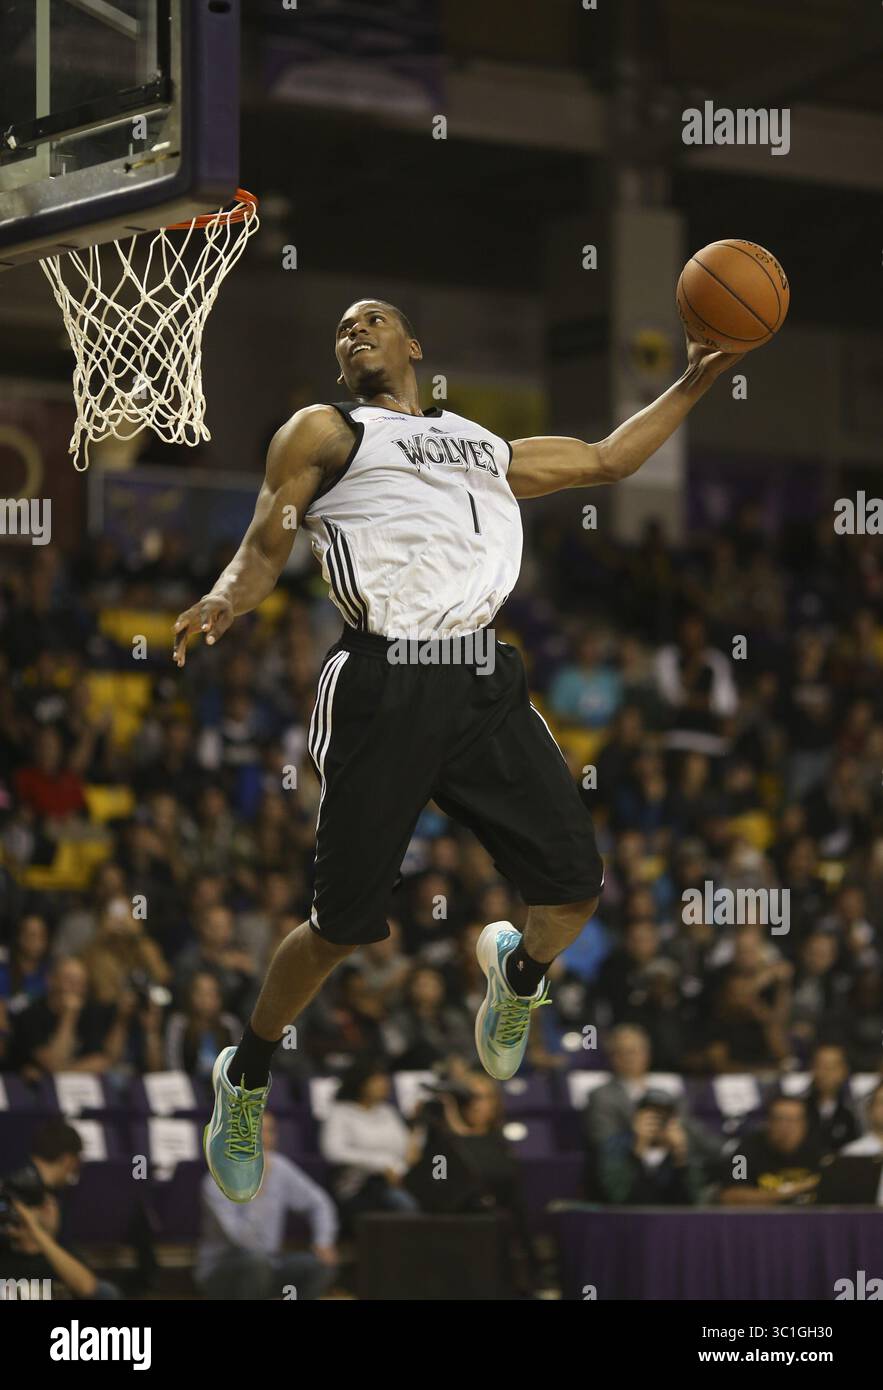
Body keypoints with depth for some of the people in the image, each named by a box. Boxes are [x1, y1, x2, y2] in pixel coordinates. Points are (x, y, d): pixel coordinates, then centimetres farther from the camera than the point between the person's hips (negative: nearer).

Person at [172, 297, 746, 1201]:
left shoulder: (486, 446, 27)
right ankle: (246, 1079, 18)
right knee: (344, 924, -5)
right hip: (385, 686, -4)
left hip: (487, 683, 4)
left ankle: (518, 969, 32)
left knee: (575, 889, -4)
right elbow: (263, 547, 6)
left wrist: (694, 382, 29)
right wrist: (226, 600, -16)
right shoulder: (325, 432, 12)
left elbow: (607, 460, 36)